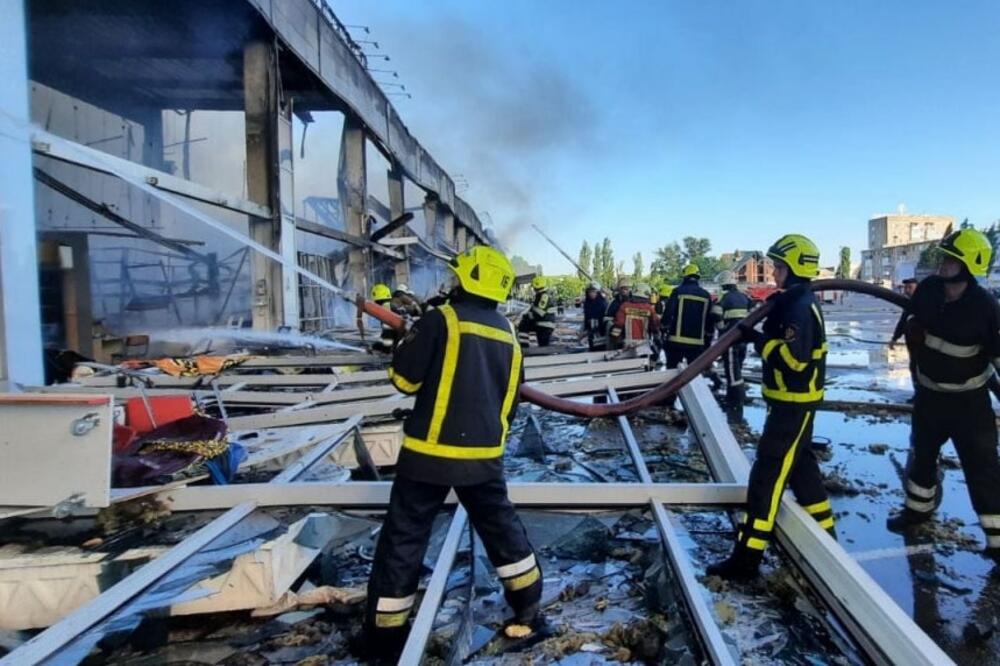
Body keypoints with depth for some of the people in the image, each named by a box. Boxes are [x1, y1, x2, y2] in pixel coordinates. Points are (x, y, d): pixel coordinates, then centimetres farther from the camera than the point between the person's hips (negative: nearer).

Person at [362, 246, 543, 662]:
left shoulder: (442, 320, -11)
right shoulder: (507, 333, 8)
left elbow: (404, 378, -9)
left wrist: (410, 342, 11)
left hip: (432, 450, -5)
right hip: (485, 453, 5)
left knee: (403, 538, 7)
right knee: (502, 527, 22)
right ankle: (529, 611, 34)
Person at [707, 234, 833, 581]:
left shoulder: (801, 307, -21)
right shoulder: (793, 302, 11)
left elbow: (793, 357, -28)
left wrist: (757, 339, -22)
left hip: (794, 402, -10)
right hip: (791, 400, 11)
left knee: (767, 474, -9)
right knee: (800, 464, 22)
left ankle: (746, 558, -4)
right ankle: (824, 532, 38)